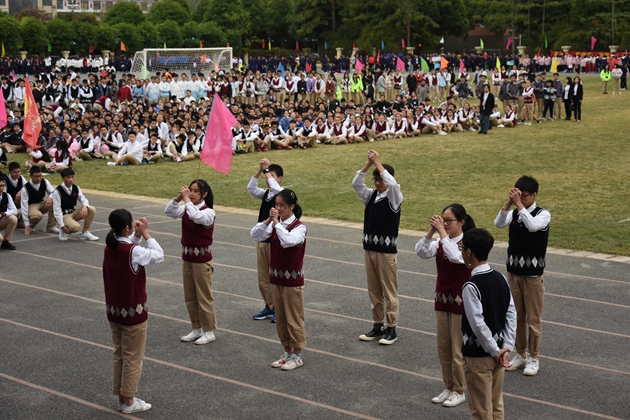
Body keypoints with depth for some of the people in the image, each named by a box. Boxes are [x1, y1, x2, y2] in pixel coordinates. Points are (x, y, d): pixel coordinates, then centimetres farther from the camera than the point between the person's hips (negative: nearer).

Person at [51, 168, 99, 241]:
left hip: (73, 213, 7)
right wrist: (62, 226, -22)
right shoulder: (57, 191, -18)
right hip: (63, 215, -7)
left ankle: (85, 233, -4)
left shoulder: (76, 188, 0)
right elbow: (57, 209, -18)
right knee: (75, 227, -35)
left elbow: (83, 199, 3)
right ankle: (63, 231, 0)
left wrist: (85, 206, -24)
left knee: (92, 210, -14)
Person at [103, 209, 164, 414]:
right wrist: (145, 234, -7)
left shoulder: (110, 247, -1)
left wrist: (138, 234, 1)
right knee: (132, 359, 6)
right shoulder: (133, 252, -24)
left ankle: (121, 398, 26)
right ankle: (128, 402, 15)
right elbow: (159, 255, -12)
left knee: (119, 355, 18)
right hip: (132, 312, -7)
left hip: (113, 310, 7)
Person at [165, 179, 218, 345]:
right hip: (187, 257, 7)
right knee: (190, 297, 14)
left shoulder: (208, 212, -15)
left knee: (204, 297, 2)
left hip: (201, 259, -7)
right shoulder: (187, 209, 5)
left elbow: (196, 216, -35)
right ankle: (196, 329, 25)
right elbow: (169, 212, -6)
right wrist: (178, 197, -18)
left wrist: (186, 199, -29)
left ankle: (209, 332, 12)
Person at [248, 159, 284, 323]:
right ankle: (269, 306, 23)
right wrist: (260, 170, -11)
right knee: (263, 277, 12)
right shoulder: (265, 194, 10)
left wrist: (267, 170, -21)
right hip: (262, 240, 7)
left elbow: (275, 188, -30)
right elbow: (251, 188, -3)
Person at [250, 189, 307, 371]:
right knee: (280, 318, 13)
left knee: (294, 319, 3)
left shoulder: (299, 227, -14)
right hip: (276, 277, 7)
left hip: (292, 279, -6)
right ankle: (287, 352, 25)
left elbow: (288, 241, -34)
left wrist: (277, 222, -26)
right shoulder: (275, 224, 4)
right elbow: (255, 236, -5)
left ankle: (297, 356, 15)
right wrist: (268, 220, -15)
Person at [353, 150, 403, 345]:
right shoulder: (371, 195, 8)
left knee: (389, 291, 1)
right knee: (374, 290, 12)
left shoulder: (394, 197, -8)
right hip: (369, 248, 6)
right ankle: (377, 326, 21)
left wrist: (377, 162, -22)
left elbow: (393, 183, -27)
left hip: (386, 251, -6)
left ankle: (391, 329, 8)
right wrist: (368, 164, -12)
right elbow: (356, 183, -2)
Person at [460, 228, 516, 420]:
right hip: (498, 350, 7)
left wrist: (495, 351, -14)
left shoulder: (471, 286, -21)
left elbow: (478, 324, -24)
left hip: (478, 356, -7)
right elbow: (511, 314, 1)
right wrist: (506, 347, 0)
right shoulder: (500, 278, 1)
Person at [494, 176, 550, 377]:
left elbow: (533, 226, -31)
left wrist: (519, 204, -30)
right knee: (517, 316, 13)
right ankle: (520, 355, 25)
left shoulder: (543, 214, -10)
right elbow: (498, 224, -16)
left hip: (532, 275, -4)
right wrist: (509, 203, -27)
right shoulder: (514, 214, 2)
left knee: (533, 319, 3)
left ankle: (533, 358, 15)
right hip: (513, 272, 5)